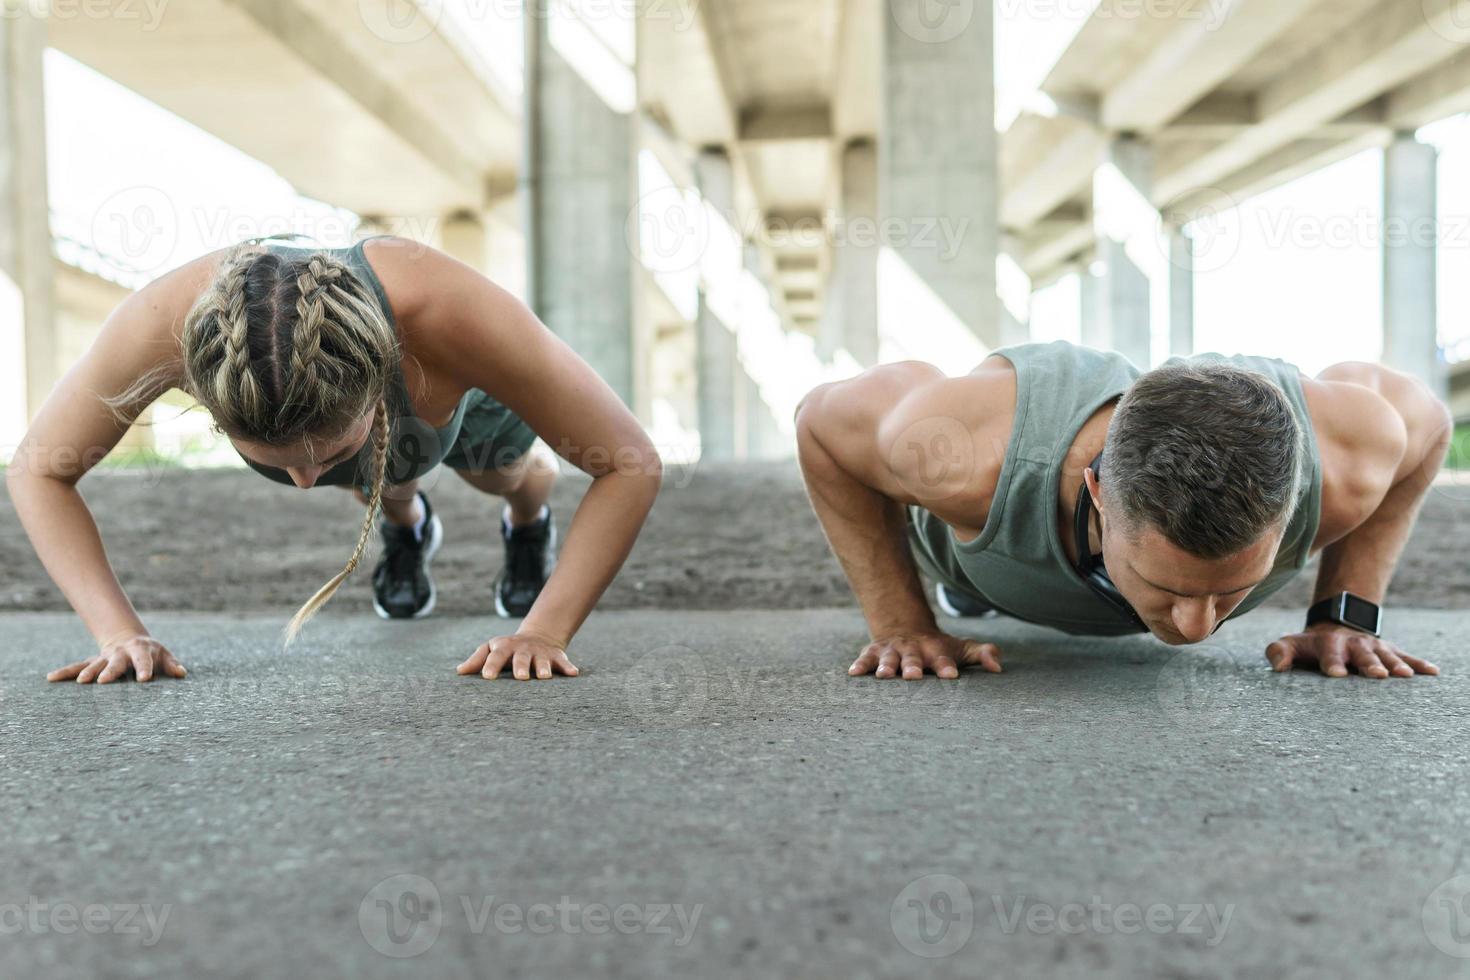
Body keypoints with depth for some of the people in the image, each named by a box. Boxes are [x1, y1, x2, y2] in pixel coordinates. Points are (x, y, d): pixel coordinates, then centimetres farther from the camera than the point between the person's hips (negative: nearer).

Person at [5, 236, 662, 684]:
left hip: (458, 386, -1)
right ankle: (405, 526, 65)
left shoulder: (453, 313, -51)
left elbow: (631, 464, -40)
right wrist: (119, 632, -37)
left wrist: (545, 631, -44)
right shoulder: (161, 325, -45)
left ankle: (528, 520, 65)